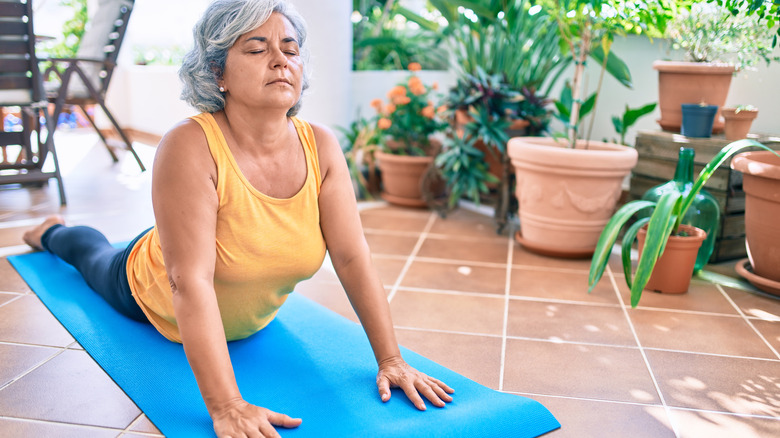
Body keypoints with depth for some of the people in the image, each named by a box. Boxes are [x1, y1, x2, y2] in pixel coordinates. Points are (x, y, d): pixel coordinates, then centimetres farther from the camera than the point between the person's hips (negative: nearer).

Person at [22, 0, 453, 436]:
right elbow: (190, 282, -44)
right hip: (156, 299, -2)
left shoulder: (321, 146, -27)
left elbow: (353, 257, -27)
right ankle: (53, 232, 61)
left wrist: (390, 359, -29)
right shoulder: (190, 147, -40)